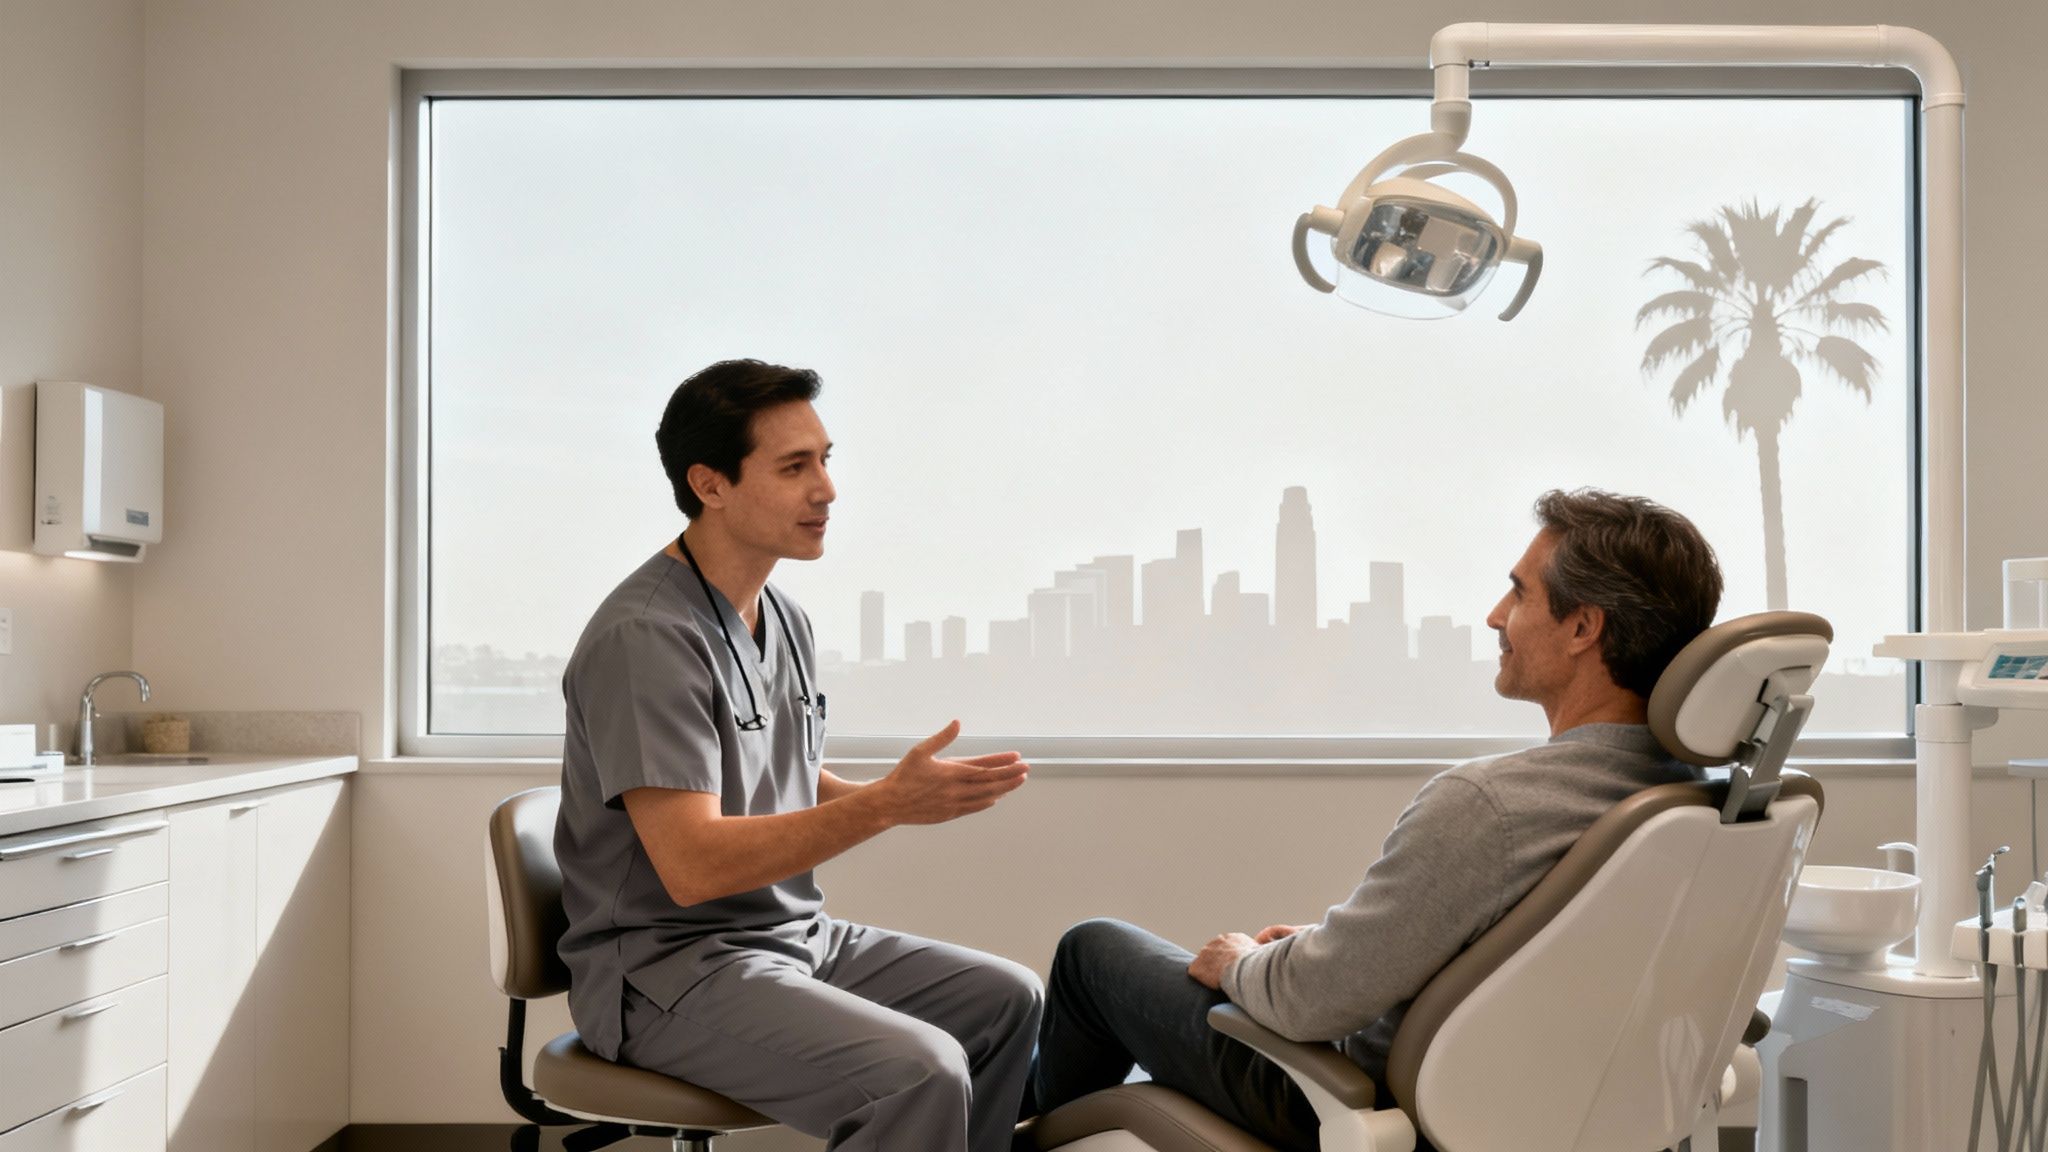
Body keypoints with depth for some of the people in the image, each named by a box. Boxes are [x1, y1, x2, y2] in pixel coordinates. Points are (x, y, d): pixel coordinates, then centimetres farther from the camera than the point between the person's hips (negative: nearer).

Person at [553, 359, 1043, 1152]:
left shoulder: (786, 620, 9)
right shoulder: (646, 638, -20)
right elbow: (693, 865, -25)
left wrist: (926, 796, 0)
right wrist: (887, 804, -28)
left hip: (794, 934, 9)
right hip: (667, 971, -9)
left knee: (1008, 999, 9)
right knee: (920, 1072, -26)